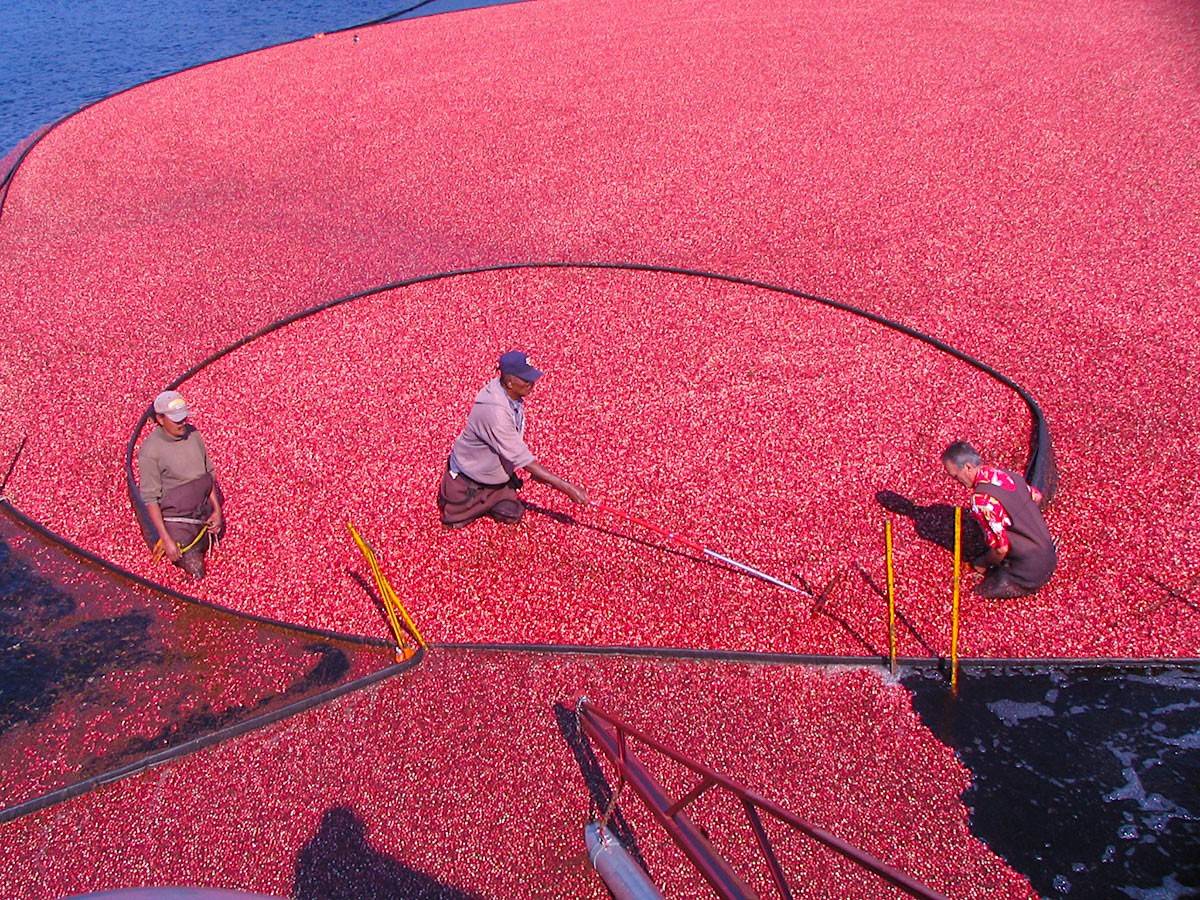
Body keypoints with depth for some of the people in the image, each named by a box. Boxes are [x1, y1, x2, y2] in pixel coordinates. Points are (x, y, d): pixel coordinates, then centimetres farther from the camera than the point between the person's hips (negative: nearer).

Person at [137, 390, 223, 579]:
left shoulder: (192, 433, -4)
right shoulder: (150, 451, -21)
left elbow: (208, 473, 8)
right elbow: (150, 498, -17)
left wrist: (217, 509, 3)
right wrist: (166, 539, -18)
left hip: (204, 511, 6)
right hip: (177, 519, -6)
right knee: (195, 573, 0)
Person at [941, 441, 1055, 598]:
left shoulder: (981, 499, -30)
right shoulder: (1002, 473, -3)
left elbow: (1001, 548, -25)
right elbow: (1037, 497, 15)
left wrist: (982, 564, -5)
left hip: (1030, 571, -8)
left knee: (984, 591, 3)